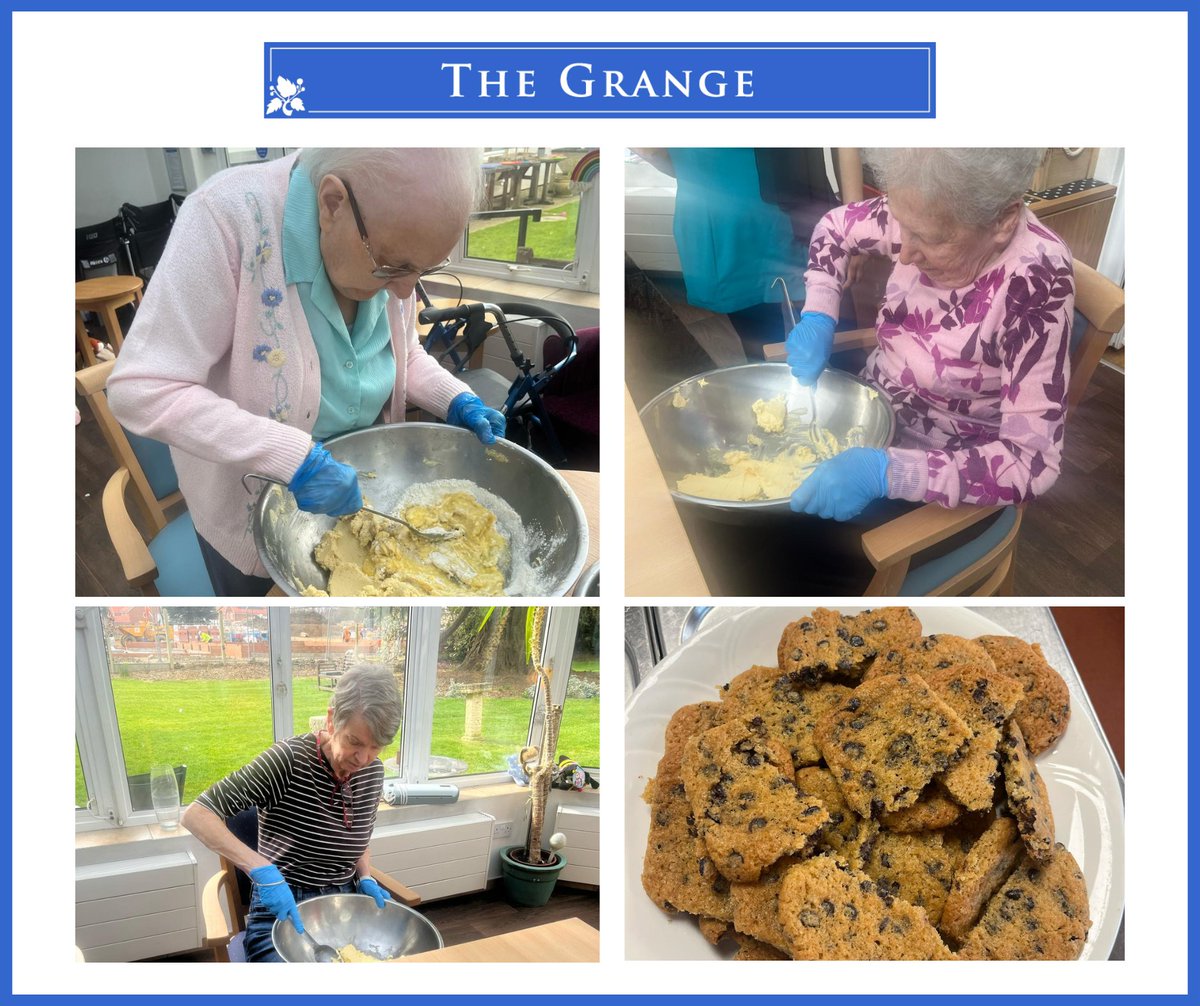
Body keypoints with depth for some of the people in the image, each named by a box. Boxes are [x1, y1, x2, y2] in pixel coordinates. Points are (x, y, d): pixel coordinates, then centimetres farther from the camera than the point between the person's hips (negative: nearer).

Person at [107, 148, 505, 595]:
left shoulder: (392, 241, -13)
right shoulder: (229, 217, -30)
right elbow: (142, 390, -31)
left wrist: (457, 402, -13)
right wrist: (295, 457, -37)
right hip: (251, 512, -4)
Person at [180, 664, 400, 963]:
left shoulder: (373, 772, -1)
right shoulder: (289, 759, -19)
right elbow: (196, 815, -22)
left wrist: (365, 878, -1)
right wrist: (261, 868, -32)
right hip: (282, 912, -5)